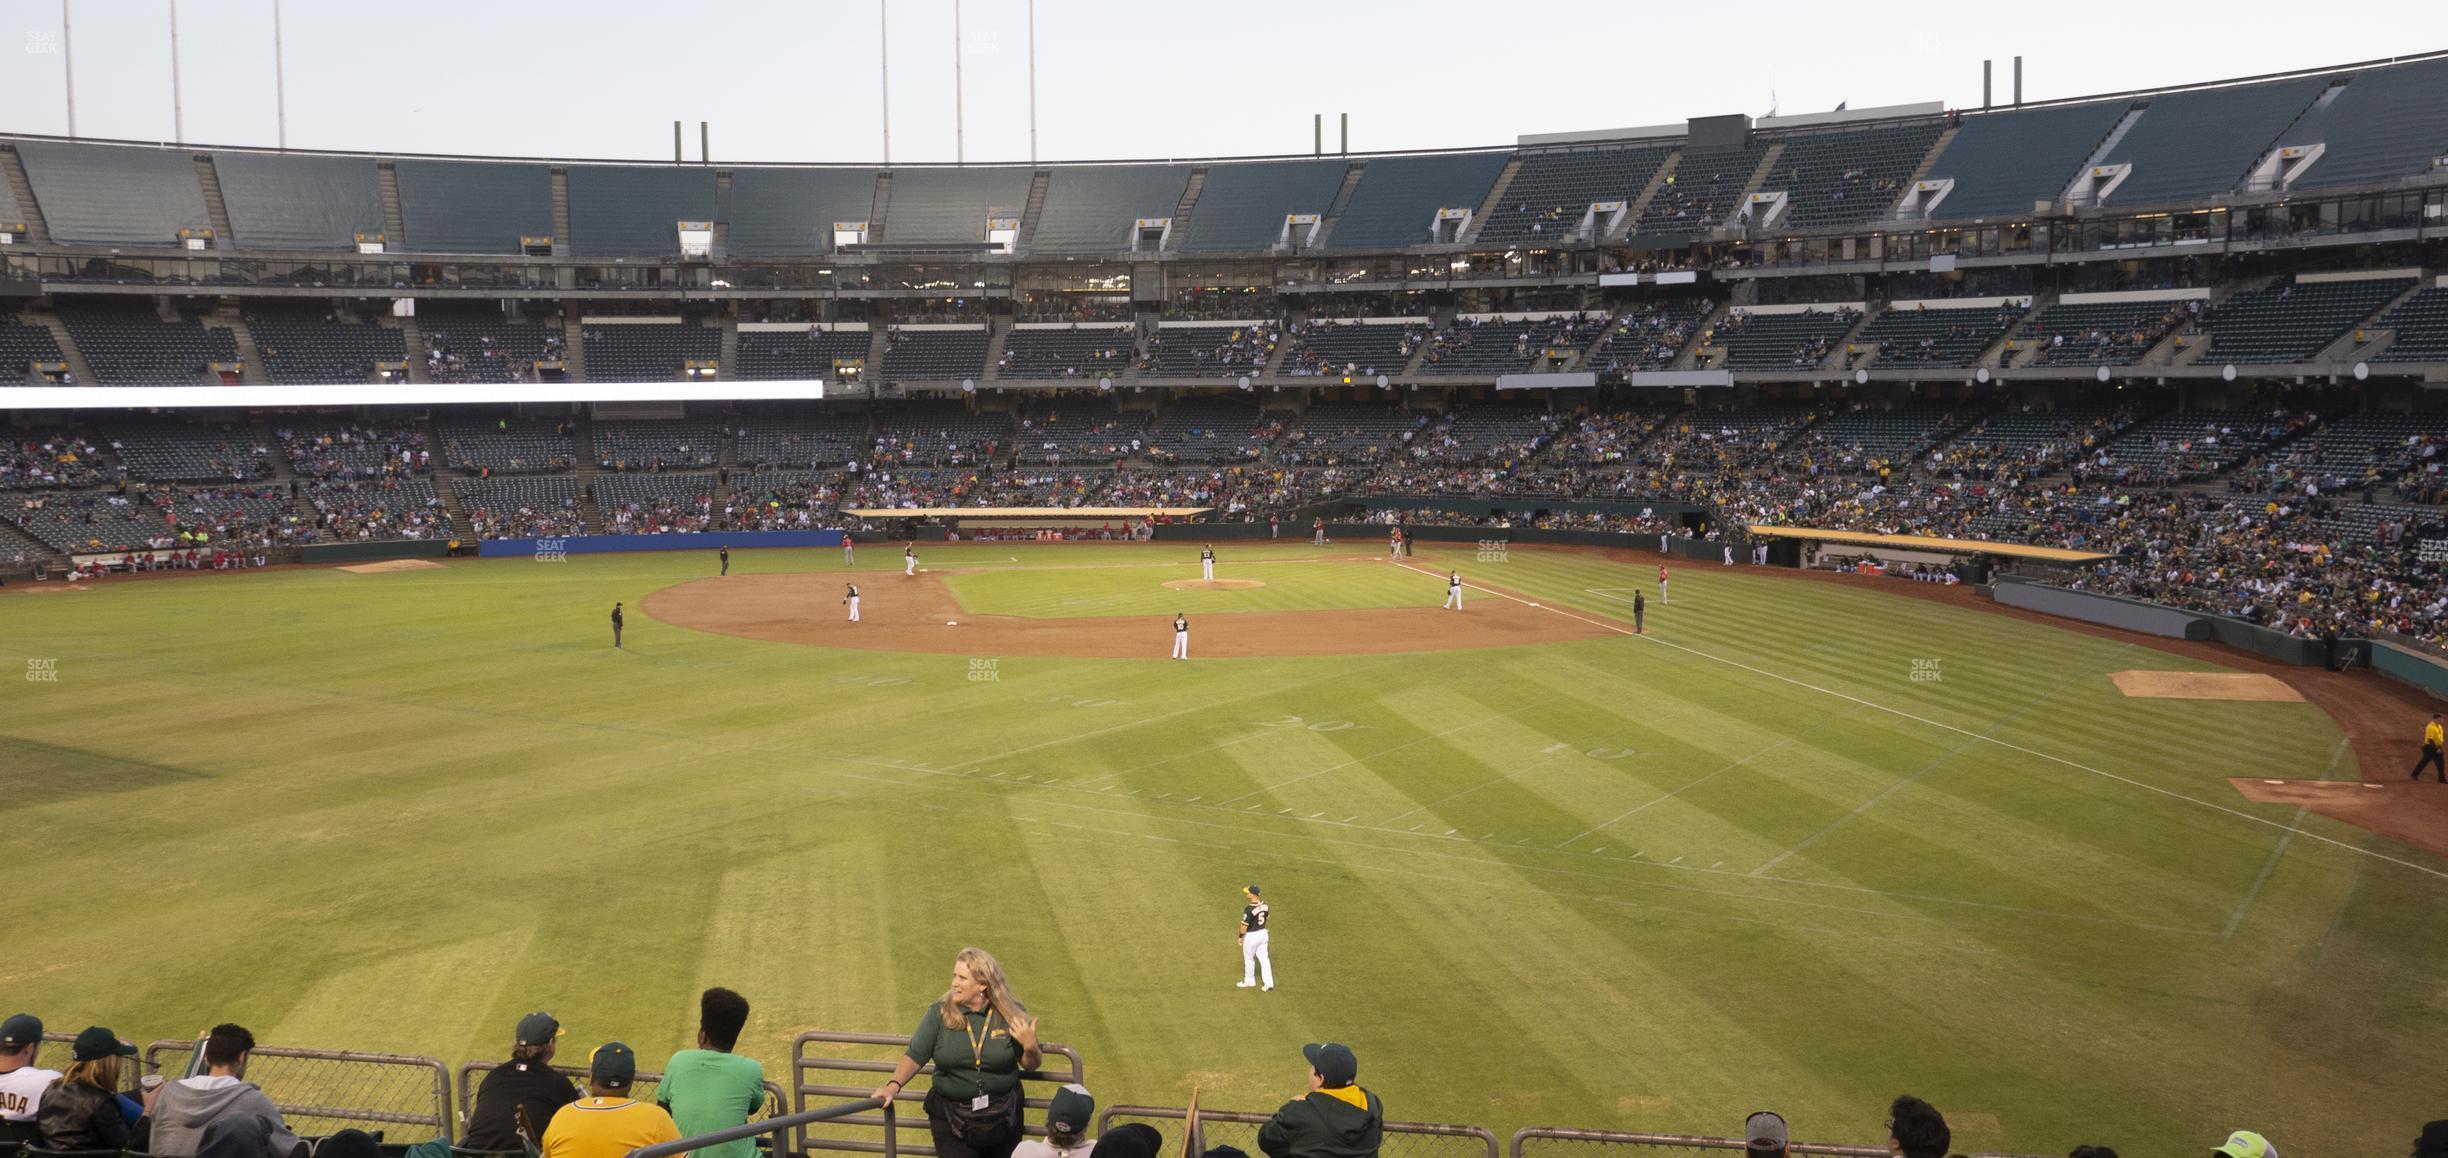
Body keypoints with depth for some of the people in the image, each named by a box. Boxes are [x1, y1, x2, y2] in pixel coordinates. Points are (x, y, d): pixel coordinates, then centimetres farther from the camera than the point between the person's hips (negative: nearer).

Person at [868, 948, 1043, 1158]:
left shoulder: (1011, 1014, -8)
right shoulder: (939, 1013, -8)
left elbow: (1030, 1065, -1)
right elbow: (915, 1056, -11)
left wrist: (1030, 1047, -23)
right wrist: (893, 1085, -27)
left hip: (1002, 1116, 1)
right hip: (951, 1118, -1)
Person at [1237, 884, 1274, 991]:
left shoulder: (1249, 909, -27)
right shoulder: (1264, 905, -6)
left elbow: (1244, 925, -21)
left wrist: (1241, 936, -5)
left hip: (1251, 936, -6)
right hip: (1263, 933, 6)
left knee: (1249, 959, 15)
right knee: (1264, 958, 13)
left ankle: (1249, 981, 33)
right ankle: (1269, 983, 11)